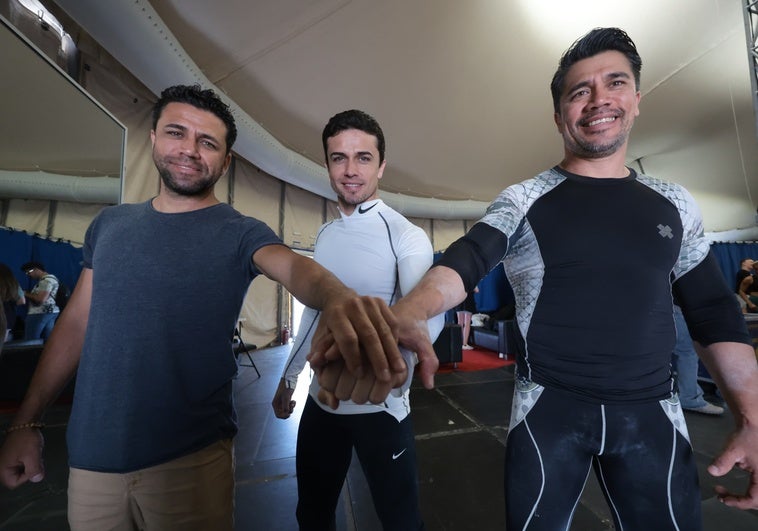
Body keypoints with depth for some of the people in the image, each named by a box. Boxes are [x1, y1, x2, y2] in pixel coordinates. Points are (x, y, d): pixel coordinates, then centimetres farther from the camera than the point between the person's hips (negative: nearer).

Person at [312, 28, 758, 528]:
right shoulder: (522, 200, -6)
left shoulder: (675, 202, 6)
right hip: (548, 406, -3)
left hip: (652, 412, 4)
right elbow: (465, 261, -23)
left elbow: (714, 311, 9)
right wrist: (402, 316, -43)